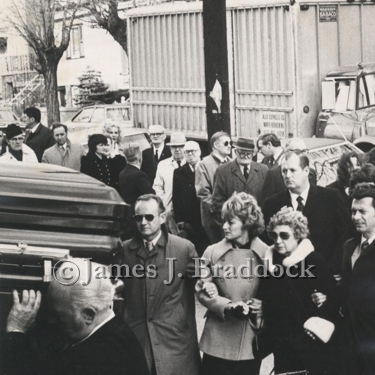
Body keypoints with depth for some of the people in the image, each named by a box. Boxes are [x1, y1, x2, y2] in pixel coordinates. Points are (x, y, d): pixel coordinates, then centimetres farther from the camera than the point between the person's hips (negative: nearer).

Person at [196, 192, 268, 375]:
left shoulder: (265, 254, -3)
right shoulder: (212, 252, -1)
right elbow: (202, 291, -1)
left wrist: (256, 307, -18)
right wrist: (227, 306, -16)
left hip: (251, 338, 0)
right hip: (219, 337, 0)